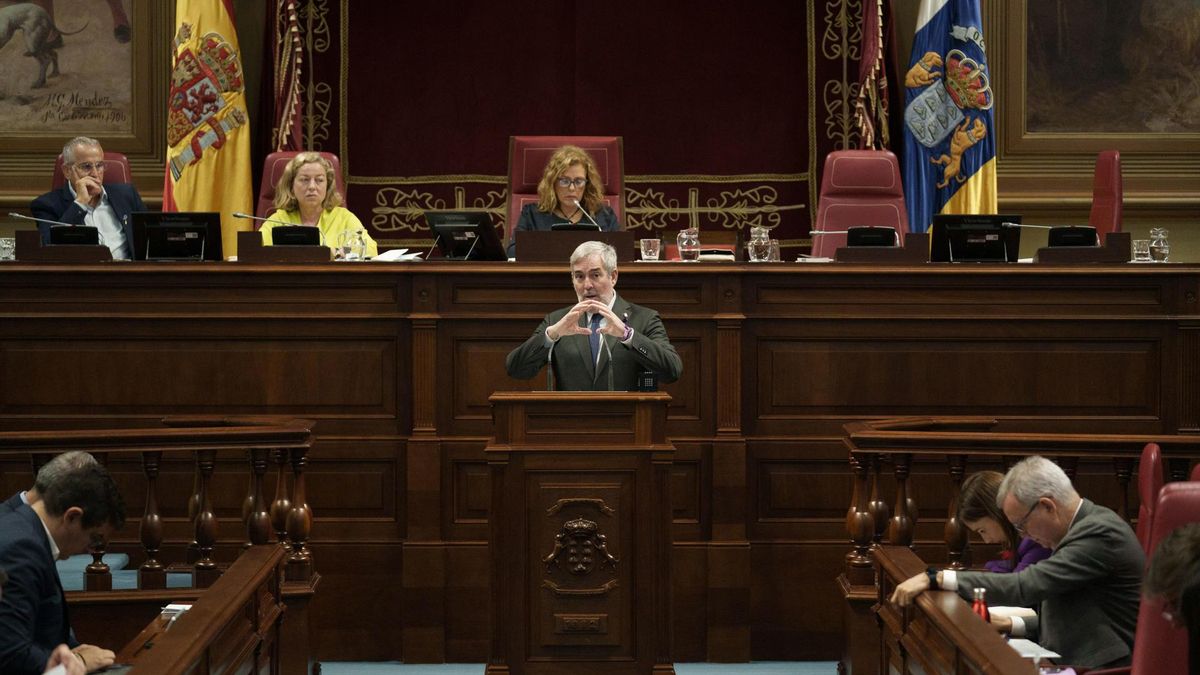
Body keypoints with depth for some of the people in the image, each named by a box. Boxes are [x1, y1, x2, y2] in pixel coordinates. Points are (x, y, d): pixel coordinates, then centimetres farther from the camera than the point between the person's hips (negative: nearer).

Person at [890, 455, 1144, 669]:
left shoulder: (1100, 532, -18)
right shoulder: (1088, 526, 13)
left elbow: (1027, 586, -25)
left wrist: (935, 579, -25)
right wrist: (1012, 625, 5)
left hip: (1102, 668, -9)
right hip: (1072, 664, 9)